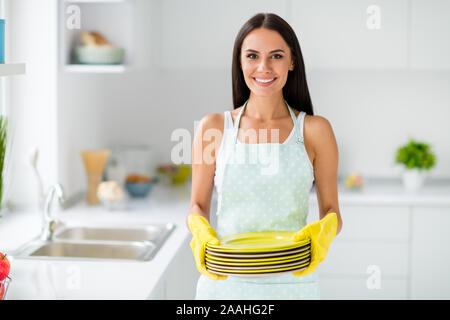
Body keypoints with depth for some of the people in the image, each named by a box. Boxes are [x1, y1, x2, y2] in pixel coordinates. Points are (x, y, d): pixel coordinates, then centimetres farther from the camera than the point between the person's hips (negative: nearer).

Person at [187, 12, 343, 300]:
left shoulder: (314, 130, -1)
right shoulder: (213, 127, 0)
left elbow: (331, 212, 3)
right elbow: (198, 206, 6)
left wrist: (323, 231, -19)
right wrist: (201, 231, -15)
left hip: (293, 282, 0)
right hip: (224, 282, 0)